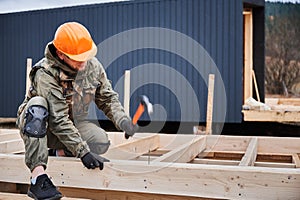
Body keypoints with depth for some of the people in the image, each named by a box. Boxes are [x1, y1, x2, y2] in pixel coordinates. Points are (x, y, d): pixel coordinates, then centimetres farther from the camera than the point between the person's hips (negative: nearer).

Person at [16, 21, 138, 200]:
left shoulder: (93, 65, -10)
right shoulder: (46, 75, -26)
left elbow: (108, 98, 0)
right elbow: (58, 120, -31)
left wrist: (123, 120, -19)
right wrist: (83, 151, -36)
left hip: (72, 125, 4)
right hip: (37, 126, -4)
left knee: (101, 141, -25)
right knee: (38, 105, -37)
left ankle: (58, 152, 2)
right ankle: (38, 177, -40)